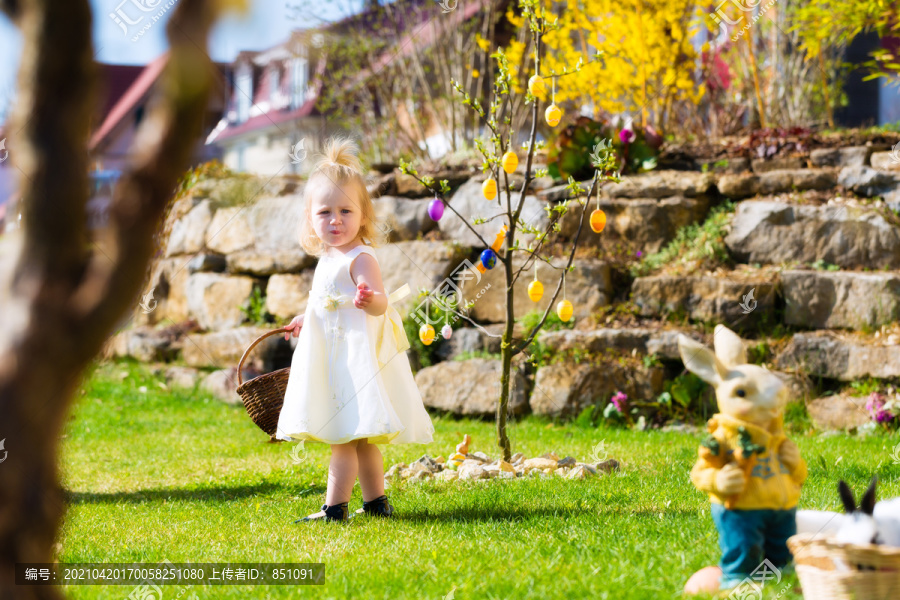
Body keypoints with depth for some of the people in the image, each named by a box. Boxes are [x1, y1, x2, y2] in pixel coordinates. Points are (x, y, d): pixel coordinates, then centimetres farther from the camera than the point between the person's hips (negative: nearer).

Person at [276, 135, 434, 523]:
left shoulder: (360, 258, -14)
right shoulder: (327, 259, 14)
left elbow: (380, 304, -27)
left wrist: (369, 299, -47)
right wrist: (306, 320, 40)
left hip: (355, 356, -10)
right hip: (333, 356, 10)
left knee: (344, 434, -10)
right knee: (360, 438, 15)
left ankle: (335, 507, -10)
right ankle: (376, 502, 23)